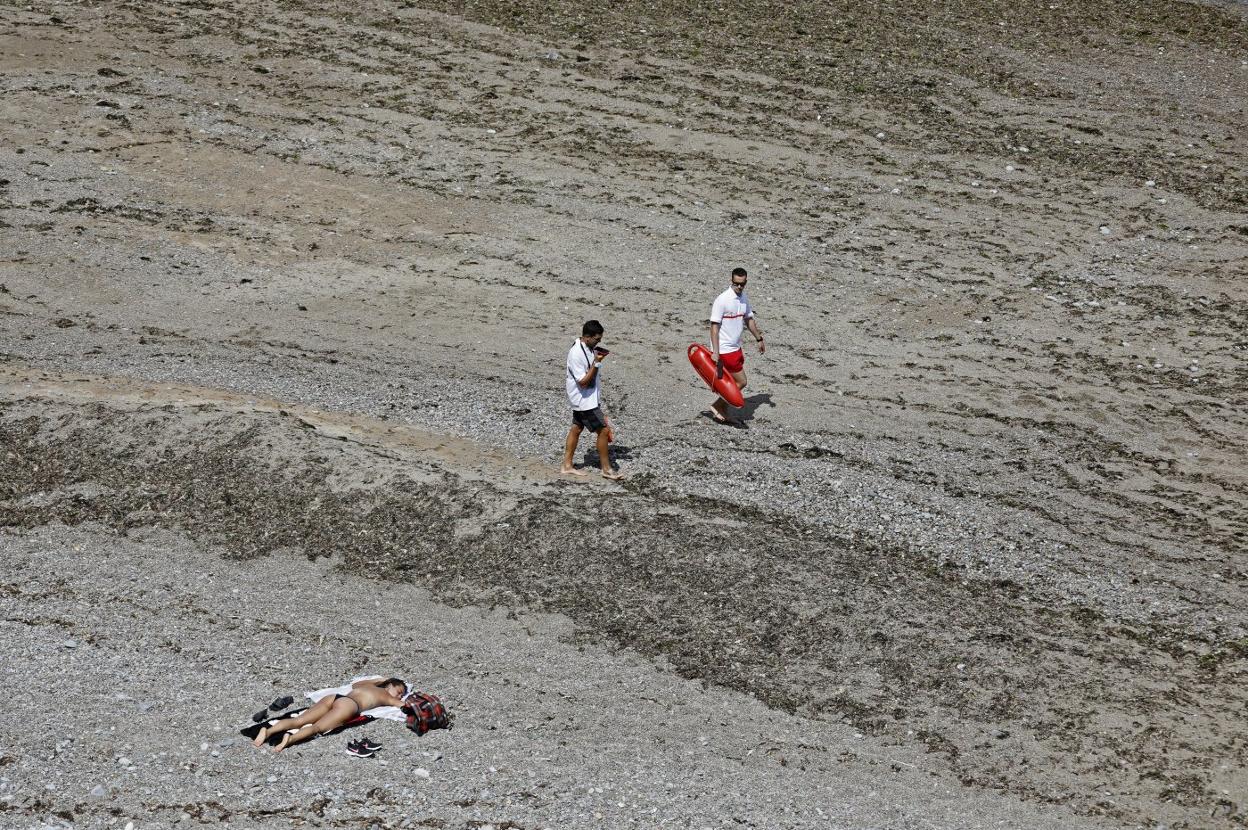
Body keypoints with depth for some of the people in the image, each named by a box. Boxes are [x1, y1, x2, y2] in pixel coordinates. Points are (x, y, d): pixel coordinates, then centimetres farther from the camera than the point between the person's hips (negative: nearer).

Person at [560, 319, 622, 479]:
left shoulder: (589, 347, 3)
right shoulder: (576, 354, -28)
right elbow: (583, 381, -28)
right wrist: (597, 363, -30)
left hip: (588, 398, 10)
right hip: (585, 400, -10)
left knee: (576, 428, 16)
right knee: (604, 431, -5)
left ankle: (566, 466, 25)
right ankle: (607, 469, 6)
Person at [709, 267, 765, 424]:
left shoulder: (744, 298, 6)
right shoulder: (722, 300, -19)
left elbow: (749, 319, 21)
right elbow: (714, 326, -19)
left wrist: (759, 339, 25)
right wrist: (715, 352, -23)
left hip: (735, 348, 8)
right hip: (725, 350, -8)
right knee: (741, 382, -5)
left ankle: (723, 414, 22)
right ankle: (717, 406, 6)